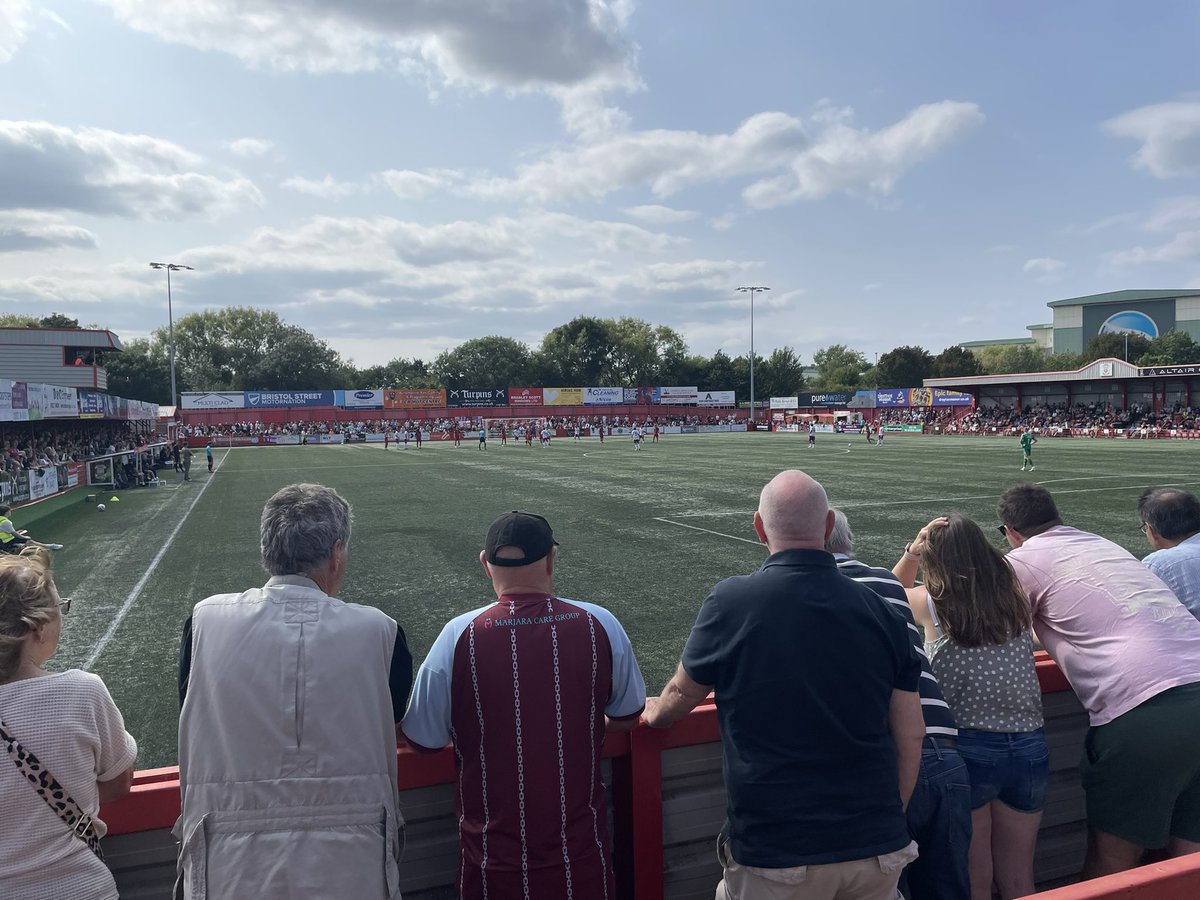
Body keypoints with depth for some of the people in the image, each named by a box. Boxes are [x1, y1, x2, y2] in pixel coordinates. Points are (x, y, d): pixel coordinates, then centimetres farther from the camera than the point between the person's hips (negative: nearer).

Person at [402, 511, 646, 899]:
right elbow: (627, 718, 3)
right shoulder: (600, 625, -12)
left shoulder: (459, 636, -17)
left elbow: (422, 741, -5)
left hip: (494, 860, -1)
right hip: (582, 853, 1)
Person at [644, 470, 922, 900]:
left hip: (776, 856, -3)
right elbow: (910, 738, 2)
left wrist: (654, 712, 25)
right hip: (878, 849, 4)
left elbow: (682, 694, 3)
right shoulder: (881, 612, -3)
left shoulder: (730, 602, -13)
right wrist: (885, 822, 17)